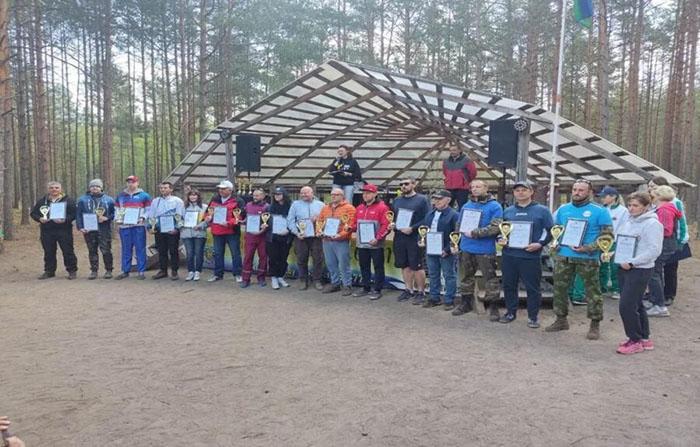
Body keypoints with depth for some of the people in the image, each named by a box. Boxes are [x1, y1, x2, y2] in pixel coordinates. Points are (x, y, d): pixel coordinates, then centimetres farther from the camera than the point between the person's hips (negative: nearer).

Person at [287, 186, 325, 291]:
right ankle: (303, 280, 16)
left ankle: (317, 280, 11)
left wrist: (318, 218, -12)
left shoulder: (320, 204, 10)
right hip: (301, 237, 0)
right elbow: (290, 220, 4)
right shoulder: (295, 204, 7)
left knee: (318, 259, -1)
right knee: (301, 259, 4)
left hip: (316, 236, 0)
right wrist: (296, 232, -6)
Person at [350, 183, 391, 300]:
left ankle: (377, 290, 10)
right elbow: (355, 223, 21)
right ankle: (365, 287, 26)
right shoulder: (360, 208, 14)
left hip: (376, 245, -7)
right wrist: (351, 227, -2)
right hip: (362, 243, 7)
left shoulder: (382, 207, -8)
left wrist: (377, 238, -22)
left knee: (378, 267, 3)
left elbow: (385, 226, -14)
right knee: (364, 266, 14)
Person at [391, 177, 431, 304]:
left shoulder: (422, 199, -3)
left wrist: (412, 228, -19)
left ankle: (420, 292, 9)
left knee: (417, 266, -2)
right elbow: (392, 216, 26)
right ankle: (409, 290, 23)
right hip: (399, 238, 6)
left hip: (415, 238, -6)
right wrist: (392, 224, 3)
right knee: (404, 265, 11)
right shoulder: (397, 200, 15)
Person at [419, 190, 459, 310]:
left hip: (446, 252, -7)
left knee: (449, 276, 3)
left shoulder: (454, 215, -12)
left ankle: (449, 300, 11)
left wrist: (448, 250, -21)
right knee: (433, 275, 15)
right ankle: (434, 298, 26)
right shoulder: (430, 214, 12)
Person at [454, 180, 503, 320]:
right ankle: (466, 303, 26)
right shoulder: (466, 206, 12)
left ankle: (493, 307, 8)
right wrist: (456, 242, 11)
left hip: (485, 250, -6)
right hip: (466, 249, 6)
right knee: (467, 277, 14)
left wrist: (474, 233, -19)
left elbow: (495, 228, -18)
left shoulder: (494, 206, -7)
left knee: (490, 278, -1)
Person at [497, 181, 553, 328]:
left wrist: (540, 244, -14)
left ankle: (533, 316, 13)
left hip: (531, 256, -4)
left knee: (532, 288, 1)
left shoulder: (542, 211, 1)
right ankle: (510, 312, 25)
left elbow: (550, 231, 0)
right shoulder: (508, 211, 12)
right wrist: (500, 239, 1)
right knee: (508, 285, 11)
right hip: (509, 255, 4)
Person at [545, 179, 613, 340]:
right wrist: (555, 244, 3)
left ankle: (595, 324, 12)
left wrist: (588, 248, -17)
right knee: (559, 288, 10)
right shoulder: (563, 209, 11)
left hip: (587, 258, -4)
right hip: (563, 256, 4)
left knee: (592, 292, 1)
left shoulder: (599, 211, -4)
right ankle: (561, 320, 25)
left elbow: (607, 235, -7)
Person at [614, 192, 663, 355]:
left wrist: (632, 262, -21)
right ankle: (644, 339, 27)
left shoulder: (652, 224, -12)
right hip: (624, 268, 8)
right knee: (636, 305, 15)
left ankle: (636, 341, 6)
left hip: (640, 271, -8)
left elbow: (653, 250, -19)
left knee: (627, 306, -9)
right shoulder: (628, 222, 12)